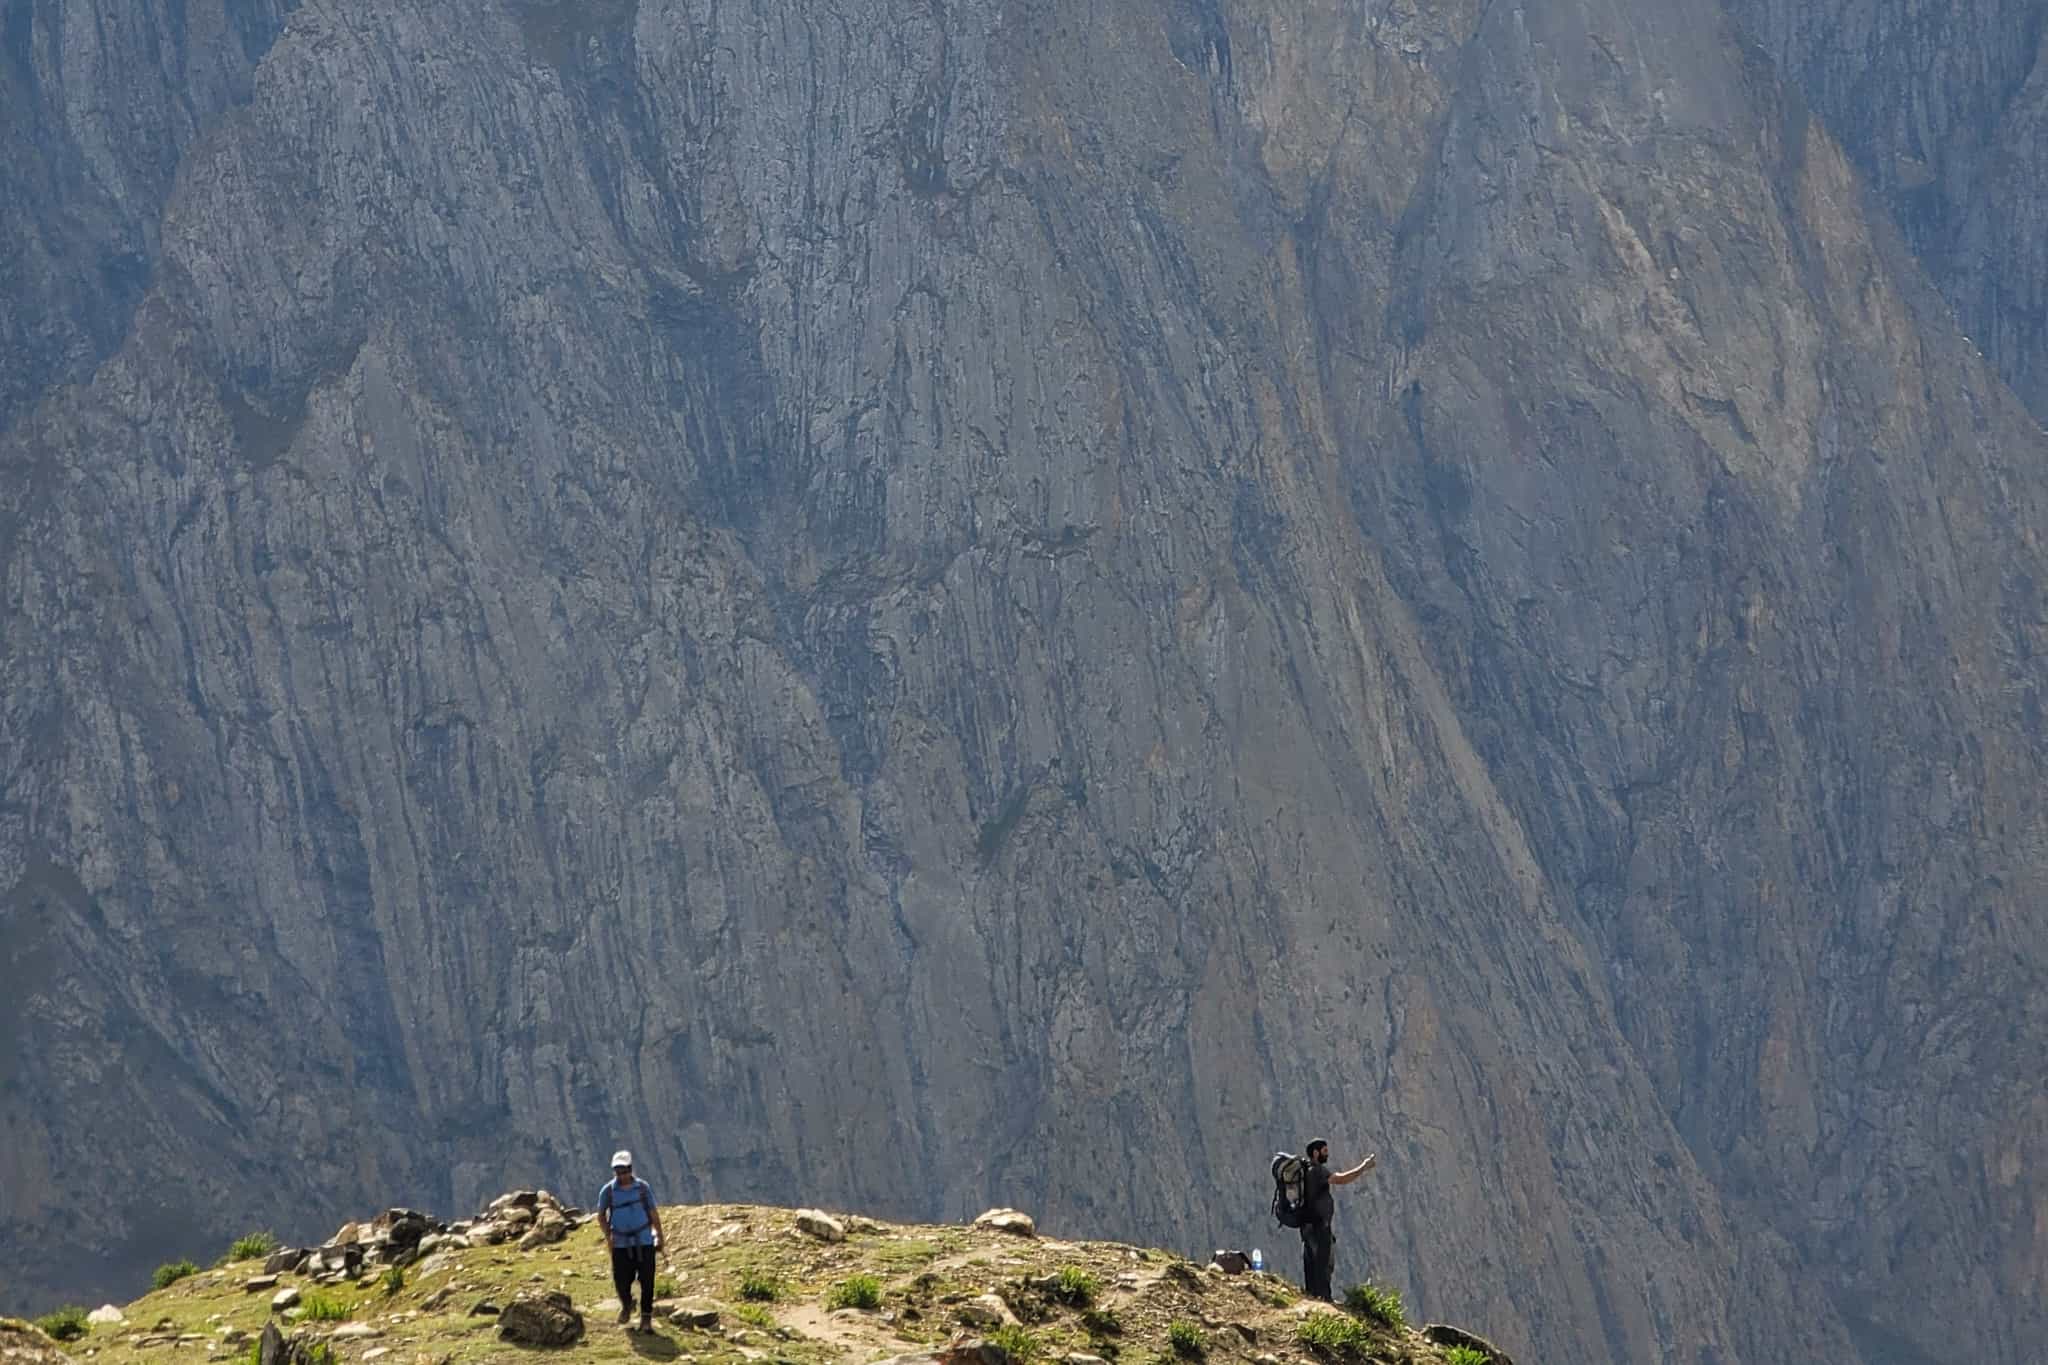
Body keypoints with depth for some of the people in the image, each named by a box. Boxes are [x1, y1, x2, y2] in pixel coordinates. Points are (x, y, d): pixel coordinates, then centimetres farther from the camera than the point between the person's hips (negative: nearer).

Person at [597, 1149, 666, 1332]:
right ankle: (626, 1305, 33)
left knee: (647, 1281, -3)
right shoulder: (608, 1191, -4)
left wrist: (660, 1236, 7)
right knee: (622, 1281, 0)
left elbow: (653, 1213, 6)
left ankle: (646, 1318, 9)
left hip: (644, 1242, 0)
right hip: (621, 1244, 0)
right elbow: (601, 1215, 8)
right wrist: (607, 1235, -5)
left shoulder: (643, 1188, -3)